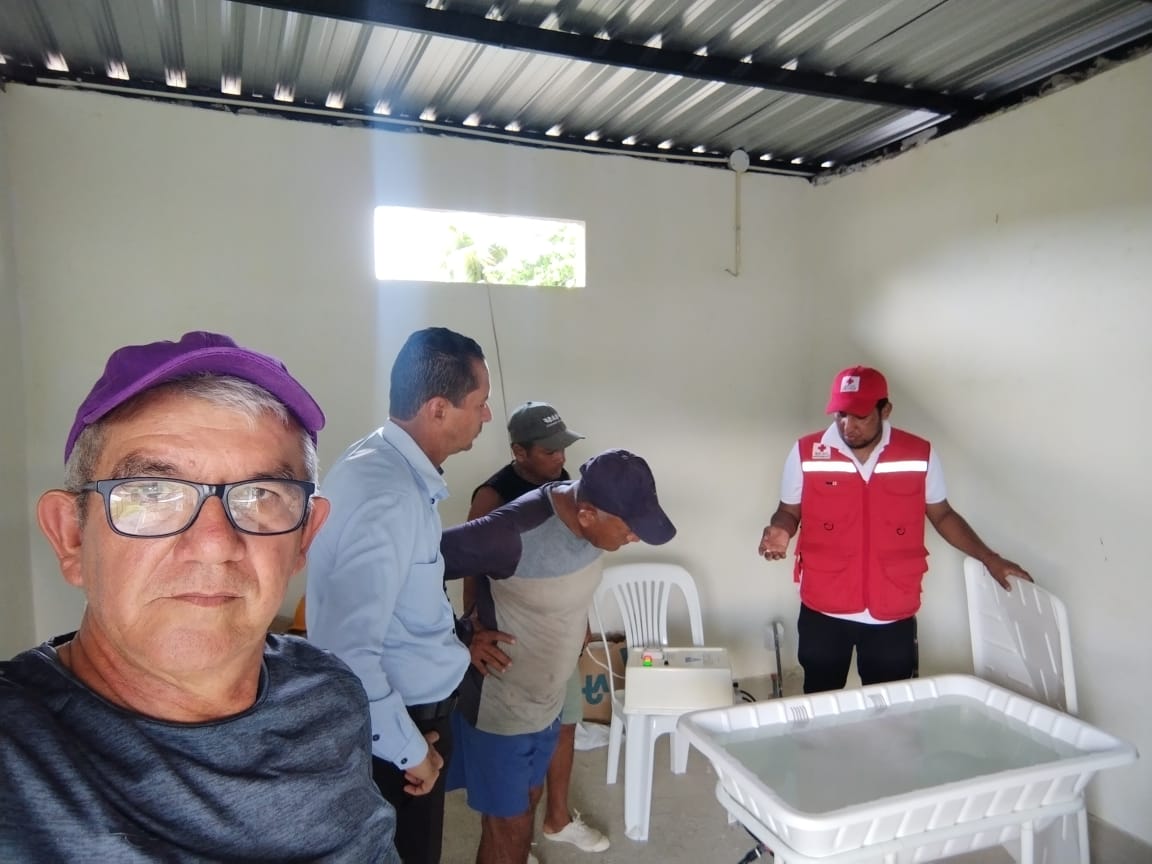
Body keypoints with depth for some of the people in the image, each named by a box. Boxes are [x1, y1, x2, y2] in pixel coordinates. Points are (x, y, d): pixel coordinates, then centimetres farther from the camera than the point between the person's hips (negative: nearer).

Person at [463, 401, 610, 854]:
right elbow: (474, 571, -31)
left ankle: (558, 818, 41)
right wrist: (476, 630, -48)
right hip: (513, 637, -7)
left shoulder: (560, 481, 0)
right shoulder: (493, 497, -23)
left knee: (564, 723, 20)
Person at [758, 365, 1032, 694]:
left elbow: (942, 515, 8)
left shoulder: (920, 454, -5)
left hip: (893, 614, 1)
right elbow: (789, 511, 3)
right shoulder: (806, 453, -8)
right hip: (823, 611, 0)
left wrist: (989, 558, 3)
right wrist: (780, 531, -18)